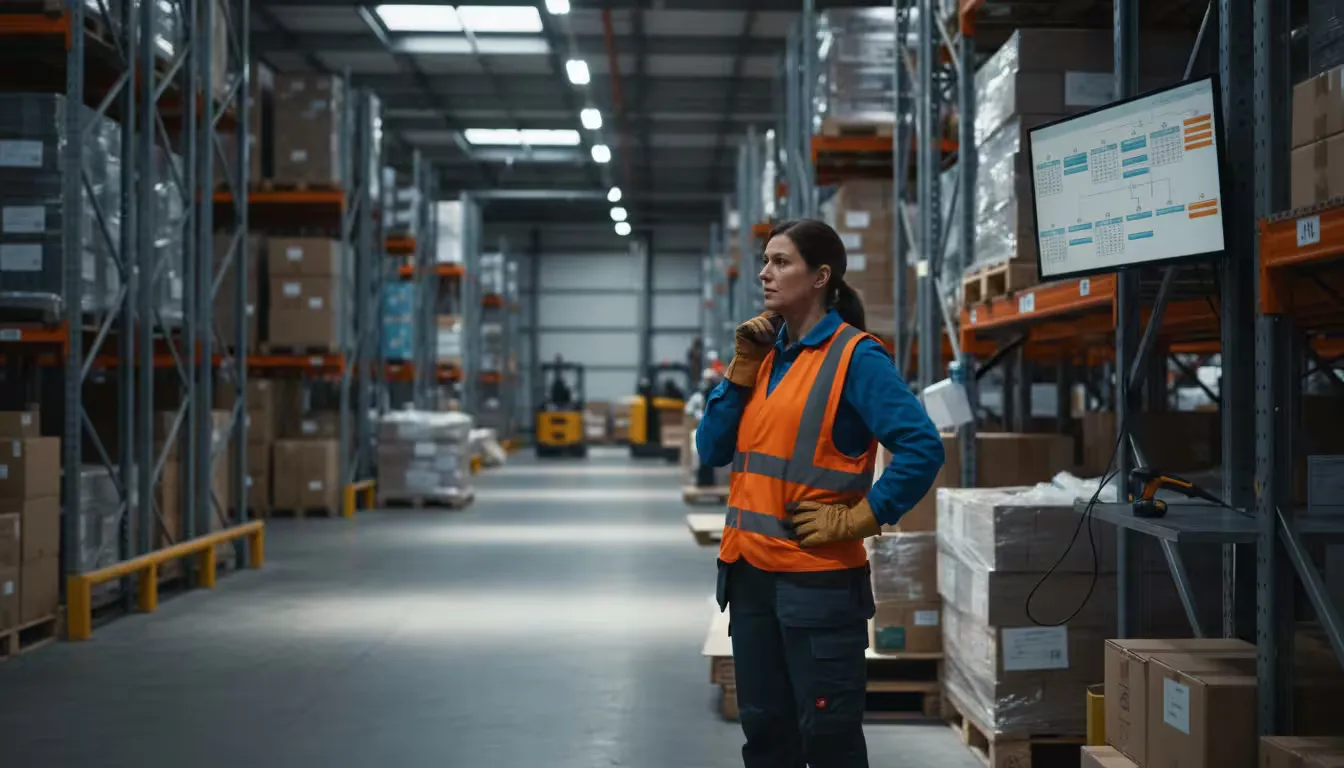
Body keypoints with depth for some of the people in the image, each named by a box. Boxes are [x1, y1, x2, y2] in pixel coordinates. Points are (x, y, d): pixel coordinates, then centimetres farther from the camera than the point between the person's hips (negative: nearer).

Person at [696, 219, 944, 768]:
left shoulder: (854, 357, -10)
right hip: (751, 573, 7)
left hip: (820, 579, -7)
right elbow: (712, 449, 7)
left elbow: (922, 448, -18)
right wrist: (743, 368, -1)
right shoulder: (767, 354, 11)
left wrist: (858, 519, -15)